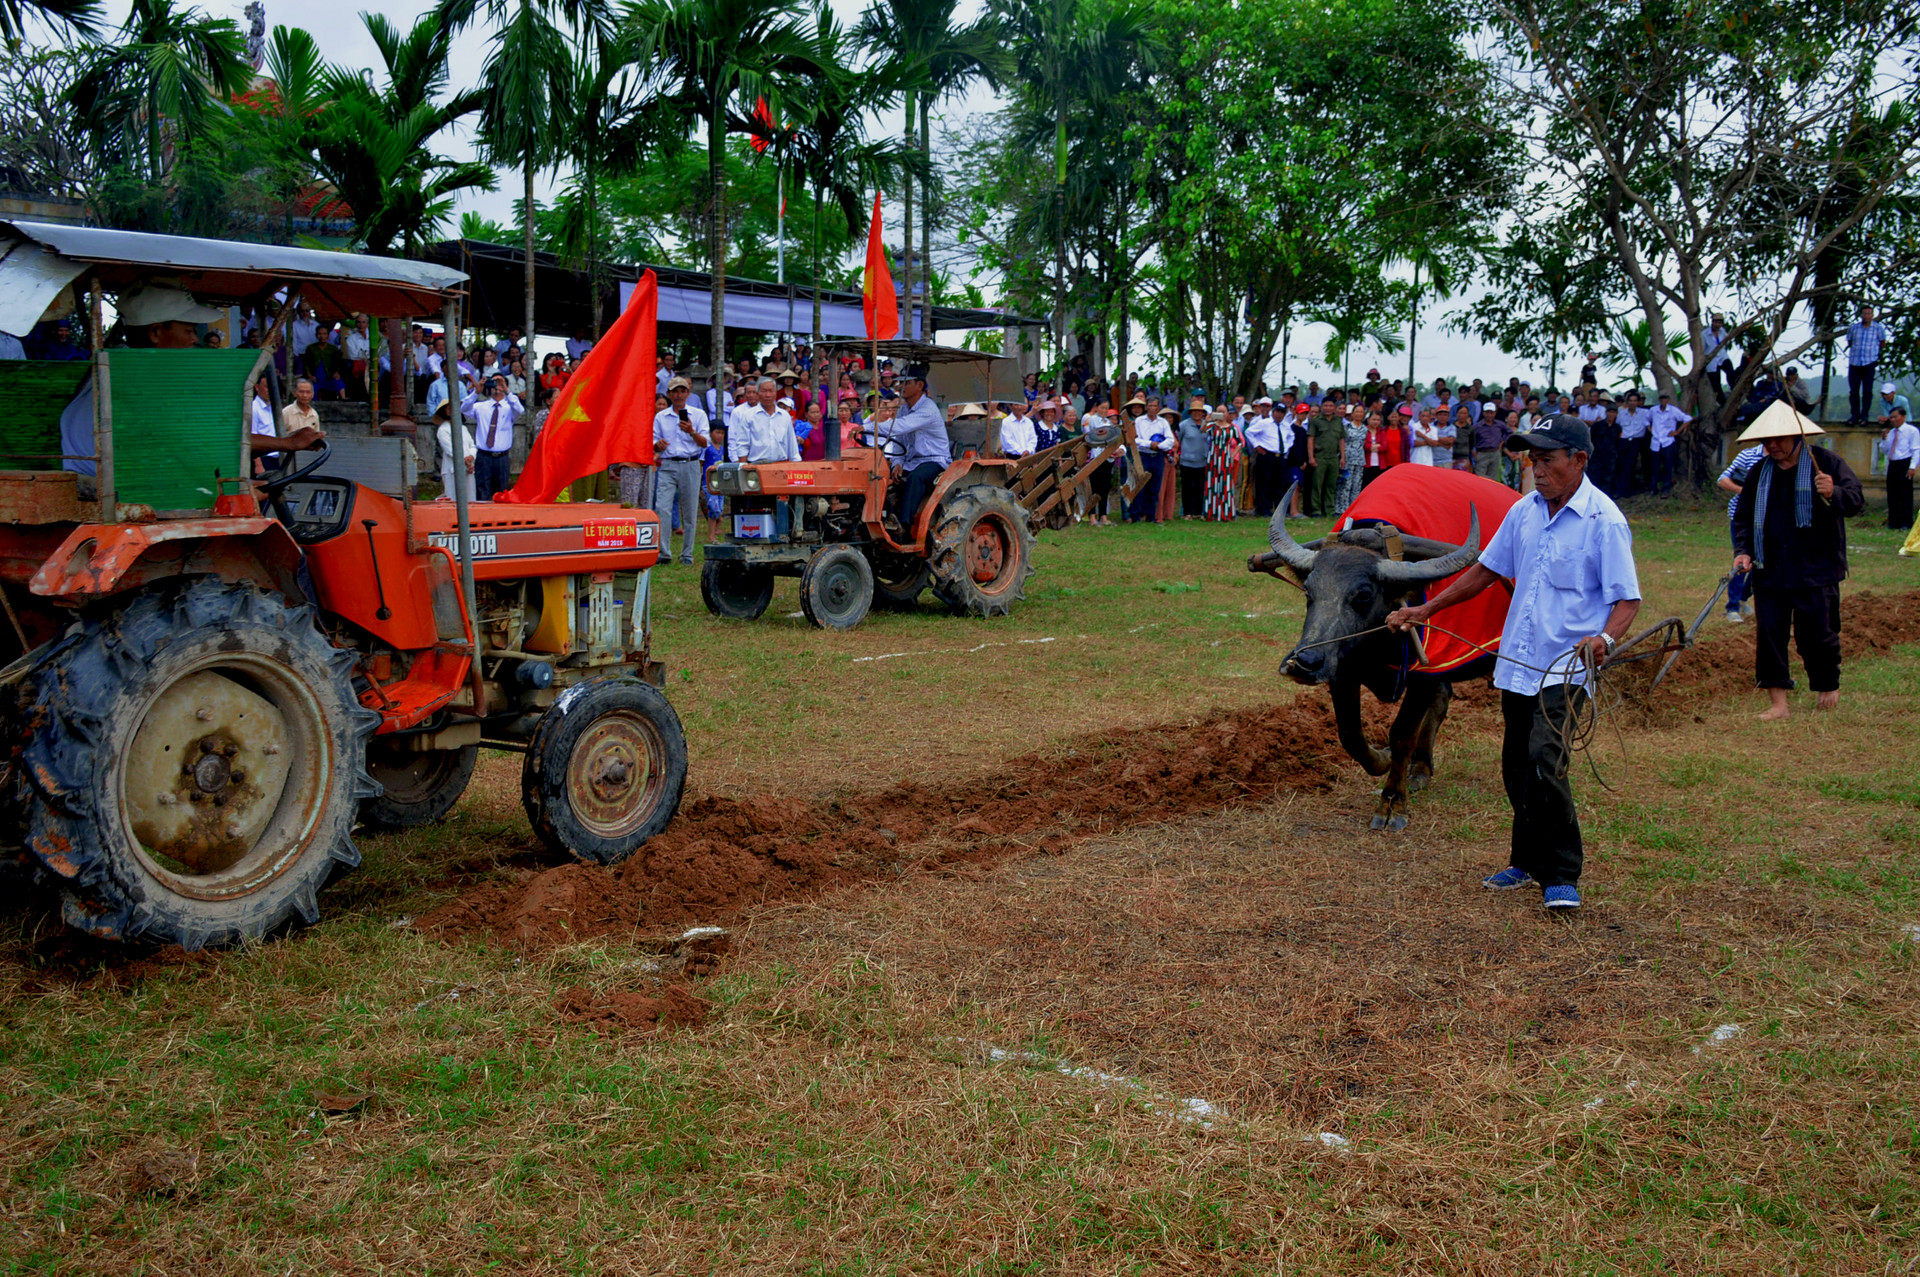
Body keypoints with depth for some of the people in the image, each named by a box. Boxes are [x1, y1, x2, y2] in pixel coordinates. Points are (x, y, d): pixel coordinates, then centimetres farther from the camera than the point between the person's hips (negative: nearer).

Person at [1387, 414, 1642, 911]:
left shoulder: (1604, 520, -10)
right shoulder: (1524, 511, 8)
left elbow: (1628, 599, -11)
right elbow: (1485, 571, 19)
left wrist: (1605, 637, -31)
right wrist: (1426, 609, 16)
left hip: (1566, 666, -6)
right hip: (1517, 662, 7)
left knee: (1545, 762, -19)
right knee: (1516, 768, 13)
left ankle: (1561, 876, -4)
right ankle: (1528, 861, 30)